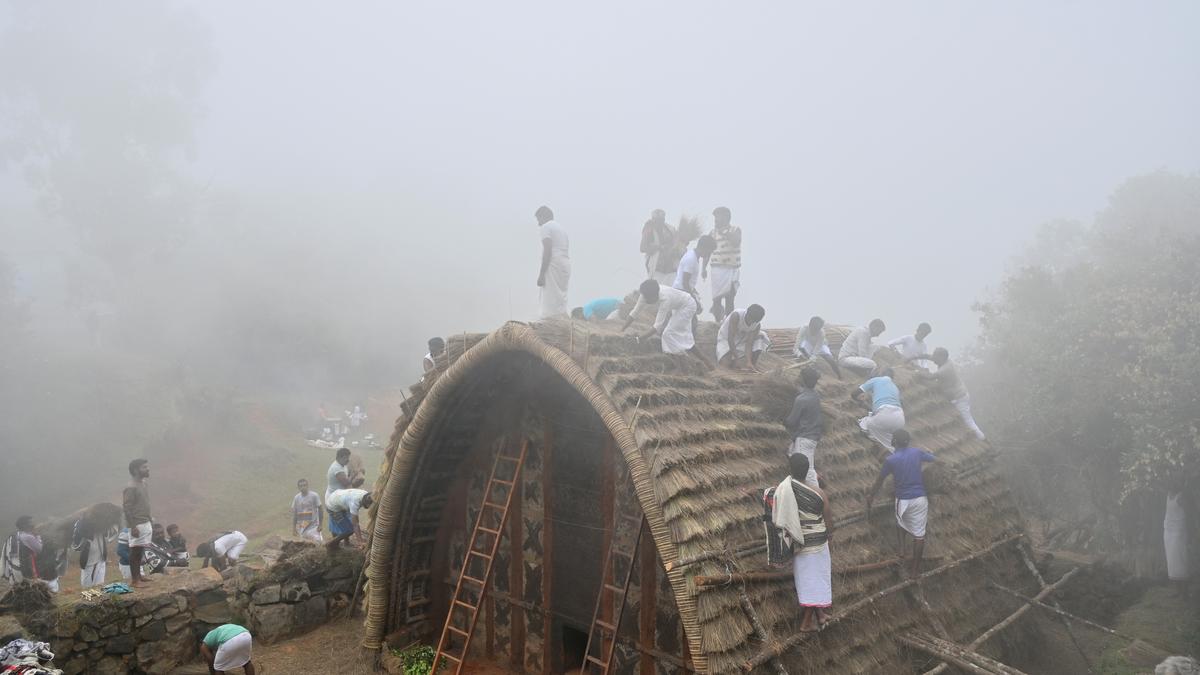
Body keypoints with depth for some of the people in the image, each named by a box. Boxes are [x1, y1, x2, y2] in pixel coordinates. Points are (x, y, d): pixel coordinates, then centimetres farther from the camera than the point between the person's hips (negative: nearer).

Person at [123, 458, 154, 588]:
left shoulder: (143, 484, 13)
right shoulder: (131, 487, -16)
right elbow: (126, 508, -18)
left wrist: (151, 523, 20)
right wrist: (133, 526, -23)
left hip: (146, 523, 9)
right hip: (137, 525, -9)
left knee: (140, 552, 14)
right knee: (135, 552, -4)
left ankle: (139, 577, 22)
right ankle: (135, 580, 0)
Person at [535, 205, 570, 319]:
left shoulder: (545, 227, -3)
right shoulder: (560, 227, 23)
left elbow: (547, 251, -14)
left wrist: (541, 274, -16)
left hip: (554, 266, -9)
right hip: (565, 265, 9)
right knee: (560, 304, 11)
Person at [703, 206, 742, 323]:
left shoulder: (736, 230, 4)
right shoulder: (713, 233, 8)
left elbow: (736, 243, -16)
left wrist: (724, 233, -20)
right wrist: (704, 268, 3)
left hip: (733, 270, -1)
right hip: (717, 269, 1)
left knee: (729, 299, 0)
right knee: (716, 299, -3)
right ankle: (718, 322, 9)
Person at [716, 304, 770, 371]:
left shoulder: (757, 325, -18)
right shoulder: (736, 315, -32)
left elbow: (749, 344, -22)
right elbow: (730, 338, -33)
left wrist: (749, 362, -35)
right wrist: (735, 357, -35)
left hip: (742, 340, 4)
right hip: (725, 340, -4)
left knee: (761, 336, -20)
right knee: (725, 363, -28)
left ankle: (753, 363, -8)